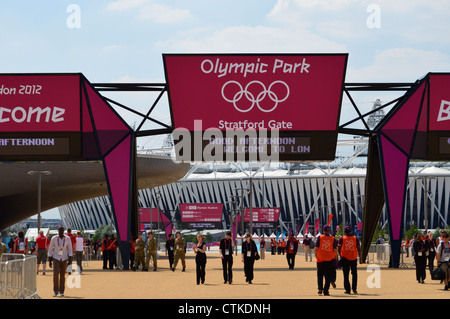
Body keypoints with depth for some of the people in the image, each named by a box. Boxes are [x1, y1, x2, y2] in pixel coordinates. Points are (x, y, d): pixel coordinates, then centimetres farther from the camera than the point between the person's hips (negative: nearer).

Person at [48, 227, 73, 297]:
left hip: (64, 259, 1)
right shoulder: (54, 238, -7)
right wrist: (49, 261, -2)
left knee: (63, 275, 5)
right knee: (56, 274, -16)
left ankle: (61, 291, 17)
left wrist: (70, 259, -9)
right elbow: (50, 249, 0)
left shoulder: (67, 239, -5)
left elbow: (70, 249, 0)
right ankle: (55, 291, -9)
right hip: (56, 258, -1)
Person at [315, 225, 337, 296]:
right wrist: (334, 257, 12)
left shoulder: (320, 237, -4)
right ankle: (326, 291, 4)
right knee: (328, 276, 6)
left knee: (320, 274, 16)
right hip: (330, 259, 0)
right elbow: (335, 250, -4)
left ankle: (320, 287, 0)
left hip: (320, 259, 0)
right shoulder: (332, 239, -2)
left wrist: (316, 255, 10)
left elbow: (316, 249, -6)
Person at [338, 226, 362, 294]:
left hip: (345, 258, -1)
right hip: (353, 259, 1)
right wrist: (360, 258, 5)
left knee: (346, 275, 5)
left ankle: (347, 289, 4)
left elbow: (339, 249, 4)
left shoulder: (342, 238, 0)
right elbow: (359, 249, 0)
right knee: (354, 274, 13)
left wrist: (340, 256, 21)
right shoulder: (355, 238, 2)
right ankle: (354, 289, 5)